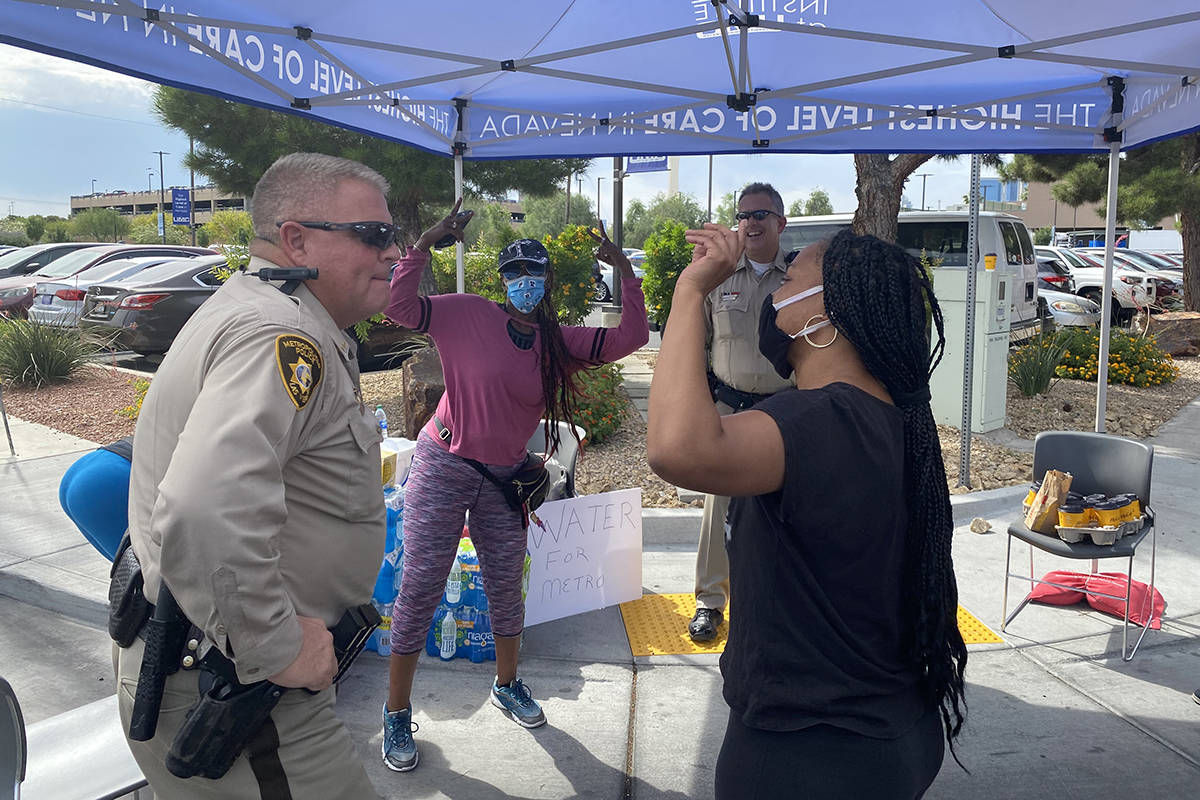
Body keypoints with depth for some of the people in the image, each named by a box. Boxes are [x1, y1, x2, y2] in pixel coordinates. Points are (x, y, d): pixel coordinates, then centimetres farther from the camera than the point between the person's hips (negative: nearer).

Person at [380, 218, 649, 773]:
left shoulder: (559, 343, 4)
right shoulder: (468, 315, -8)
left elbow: (630, 336, -3)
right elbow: (398, 306, -18)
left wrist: (622, 268, -7)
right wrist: (426, 242, -23)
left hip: (505, 477, 4)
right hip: (444, 467, -4)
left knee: (506, 587, 15)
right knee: (420, 589, 0)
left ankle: (507, 685, 39)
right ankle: (397, 712, 16)